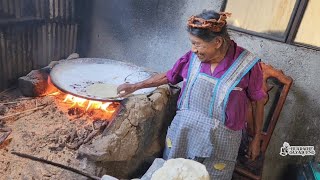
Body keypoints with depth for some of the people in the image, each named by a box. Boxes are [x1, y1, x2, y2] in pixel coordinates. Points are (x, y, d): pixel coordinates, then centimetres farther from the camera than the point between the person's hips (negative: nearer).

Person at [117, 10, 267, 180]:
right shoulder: (193, 57, -6)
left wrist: (256, 138, 4)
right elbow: (168, 76, 9)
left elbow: (258, 101, -3)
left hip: (219, 141, -3)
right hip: (183, 132, 3)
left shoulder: (247, 64, -15)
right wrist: (135, 86, 13)